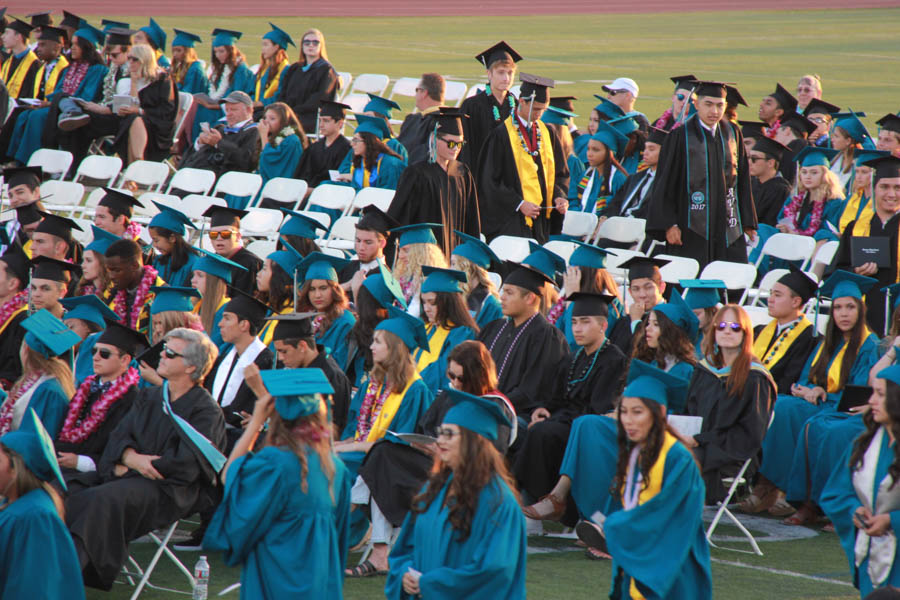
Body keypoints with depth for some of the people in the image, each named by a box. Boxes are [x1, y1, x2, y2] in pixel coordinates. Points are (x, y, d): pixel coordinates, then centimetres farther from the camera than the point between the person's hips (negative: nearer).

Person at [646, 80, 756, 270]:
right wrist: (669, 224, -10)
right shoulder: (681, 137, -3)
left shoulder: (732, 133, 9)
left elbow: (743, 180, 14)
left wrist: (748, 222, 11)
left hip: (728, 230, 4)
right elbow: (664, 183, -3)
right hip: (691, 231, -4)